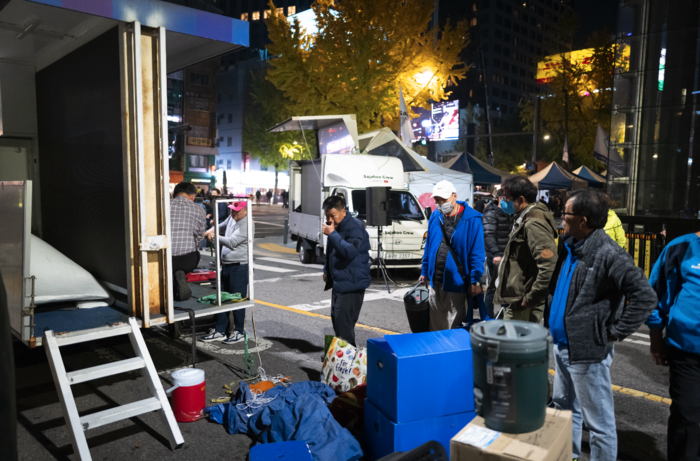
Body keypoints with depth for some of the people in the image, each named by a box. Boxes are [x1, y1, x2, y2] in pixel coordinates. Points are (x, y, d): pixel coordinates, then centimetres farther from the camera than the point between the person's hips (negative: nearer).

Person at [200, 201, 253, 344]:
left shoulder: (246, 224, -18)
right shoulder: (231, 218, 10)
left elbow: (232, 242, -24)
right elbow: (222, 226, 28)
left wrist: (214, 236, -17)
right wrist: (213, 229, 7)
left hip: (239, 267, -9)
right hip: (226, 265, 9)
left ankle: (239, 331, 16)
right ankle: (219, 331, 23)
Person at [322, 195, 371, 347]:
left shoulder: (355, 226, -17)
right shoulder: (336, 227, 13)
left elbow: (350, 251, -31)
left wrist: (332, 234, -26)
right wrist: (326, 270, 21)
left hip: (352, 284, -10)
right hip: (339, 282, 10)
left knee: (343, 322, -14)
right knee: (336, 319, 17)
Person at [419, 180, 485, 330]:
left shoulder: (471, 219, -10)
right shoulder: (435, 217, 8)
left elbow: (477, 252, -11)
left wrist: (475, 281, -13)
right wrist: (425, 272, 16)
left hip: (456, 283, -5)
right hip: (434, 281, 6)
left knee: (454, 326, 6)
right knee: (435, 325, 16)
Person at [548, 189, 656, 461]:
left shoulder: (608, 254, -20)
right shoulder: (571, 247, 6)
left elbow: (645, 297, -23)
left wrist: (614, 333, -17)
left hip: (587, 352, -9)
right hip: (562, 346, 9)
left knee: (598, 422, 7)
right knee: (564, 407, 24)